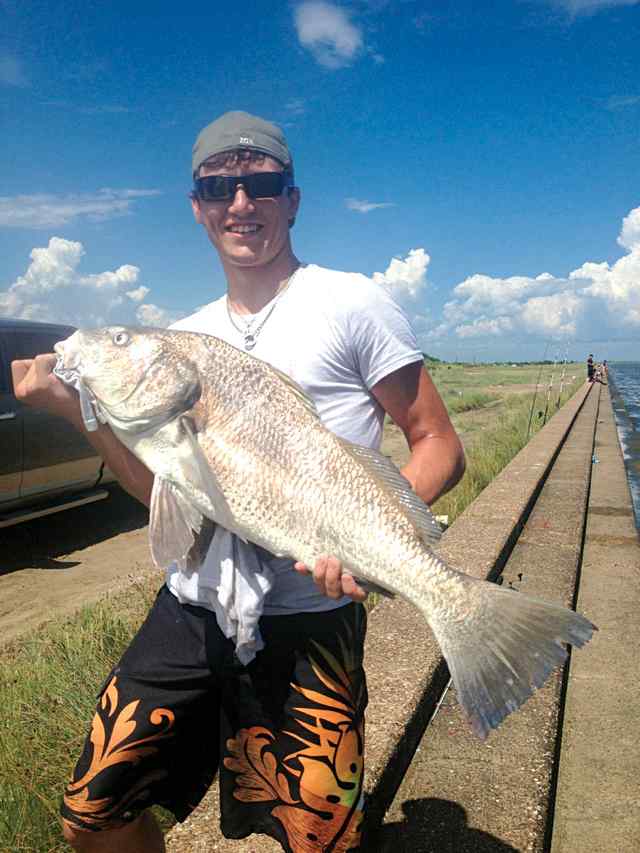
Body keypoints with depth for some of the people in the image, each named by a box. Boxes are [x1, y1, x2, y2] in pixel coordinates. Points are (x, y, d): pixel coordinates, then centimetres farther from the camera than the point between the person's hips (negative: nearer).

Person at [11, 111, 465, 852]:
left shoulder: (351, 304, -5)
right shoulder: (186, 337, 11)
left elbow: (439, 448, -5)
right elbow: (166, 489, 13)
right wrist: (78, 407, 1)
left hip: (306, 619, -5)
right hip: (188, 607, 6)